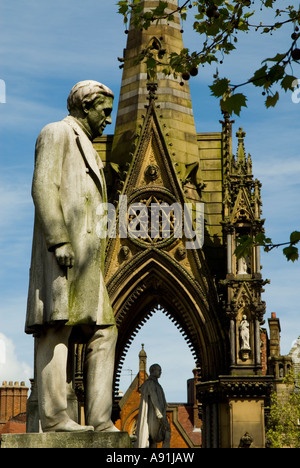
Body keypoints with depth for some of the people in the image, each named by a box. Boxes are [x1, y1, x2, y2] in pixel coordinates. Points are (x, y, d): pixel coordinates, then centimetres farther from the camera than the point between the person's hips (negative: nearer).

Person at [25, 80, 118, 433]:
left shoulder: (85, 148, 30)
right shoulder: (57, 133, 3)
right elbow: (43, 187, -11)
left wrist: (94, 259, 19)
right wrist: (59, 241, -21)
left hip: (86, 256, 10)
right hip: (63, 250, -10)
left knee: (103, 332, 3)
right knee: (57, 328, -13)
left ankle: (99, 420, 0)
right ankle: (53, 416, -16)